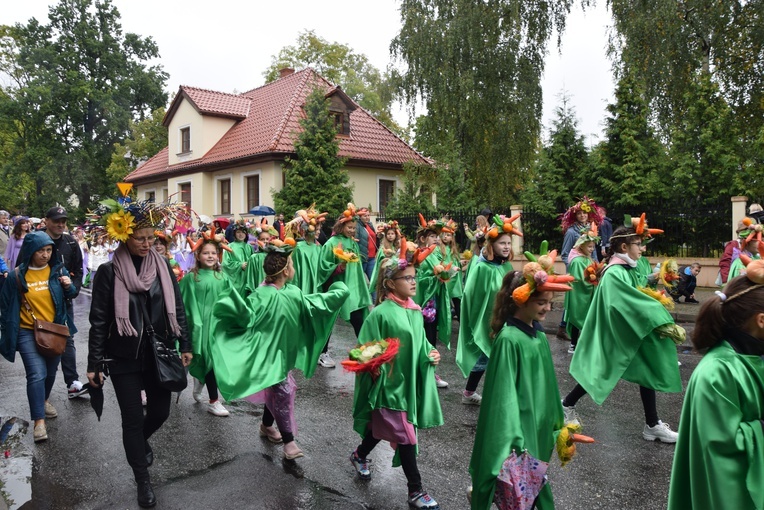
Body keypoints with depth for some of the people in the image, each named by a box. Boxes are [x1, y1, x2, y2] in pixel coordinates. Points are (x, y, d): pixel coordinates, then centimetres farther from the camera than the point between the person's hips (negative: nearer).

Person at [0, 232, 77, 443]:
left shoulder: (58, 270, -3)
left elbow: (69, 296, 9)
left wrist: (69, 286, -14)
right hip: (28, 332, -3)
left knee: (51, 371, 17)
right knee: (37, 374, -14)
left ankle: (43, 400, 44)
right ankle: (39, 420, -8)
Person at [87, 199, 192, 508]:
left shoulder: (162, 266, -1)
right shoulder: (109, 272, -10)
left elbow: (177, 308, 5)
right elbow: (99, 320, -6)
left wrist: (185, 345, 3)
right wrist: (94, 364, -6)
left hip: (159, 353, 3)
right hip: (124, 357, -3)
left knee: (160, 411, 12)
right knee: (132, 418, 6)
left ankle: (142, 440, 48)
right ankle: (143, 481, 25)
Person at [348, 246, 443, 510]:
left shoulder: (416, 312, 3)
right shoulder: (381, 313, -19)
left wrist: (431, 354, -3)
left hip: (409, 382, 7)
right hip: (389, 383, -7)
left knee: (381, 427, 23)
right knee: (406, 437, 1)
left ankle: (359, 456, 50)